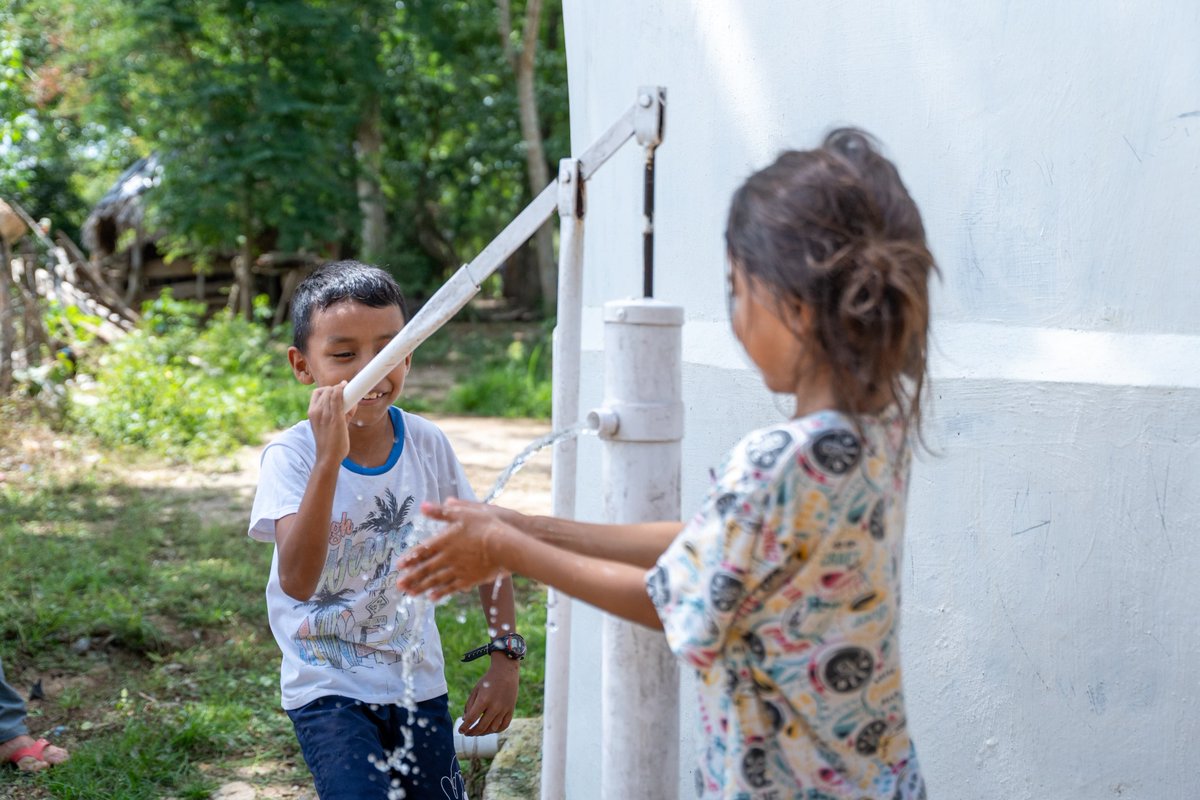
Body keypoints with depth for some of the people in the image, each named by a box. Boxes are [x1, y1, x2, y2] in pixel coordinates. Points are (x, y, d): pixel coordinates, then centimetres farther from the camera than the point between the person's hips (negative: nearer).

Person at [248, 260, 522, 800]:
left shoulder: (426, 445, -7)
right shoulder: (291, 456, -18)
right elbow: (298, 582, -33)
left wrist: (505, 658, -1)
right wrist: (329, 458, -40)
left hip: (418, 684, 4)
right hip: (328, 690, -4)